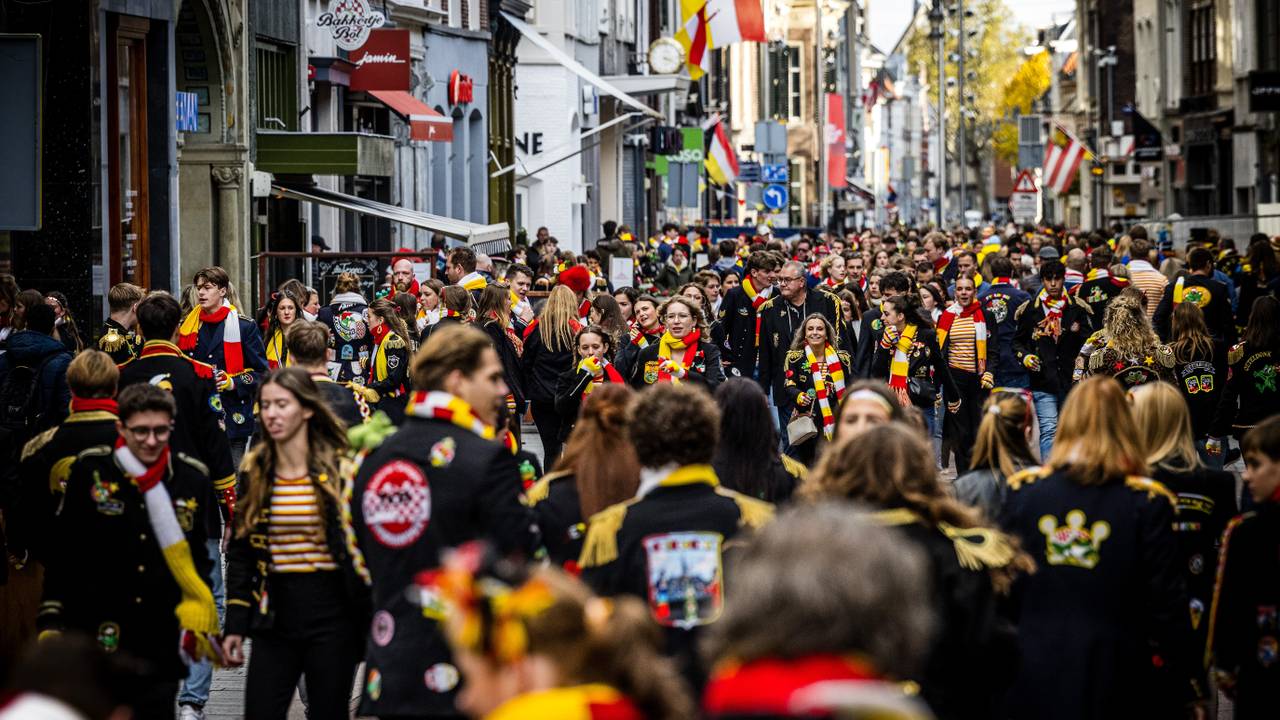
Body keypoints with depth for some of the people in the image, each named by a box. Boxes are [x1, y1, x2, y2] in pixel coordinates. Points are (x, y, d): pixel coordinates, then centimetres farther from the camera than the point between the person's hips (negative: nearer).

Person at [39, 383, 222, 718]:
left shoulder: (193, 478, 3)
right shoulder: (90, 470, -4)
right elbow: (61, 552, 2)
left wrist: (200, 615, 8)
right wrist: (51, 620, 0)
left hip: (161, 641, 2)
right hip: (95, 637, -2)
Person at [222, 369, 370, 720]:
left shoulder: (340, 468, -4)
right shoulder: (255, 470, 6)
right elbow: (240, 552, 10)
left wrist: (366, 621, -9)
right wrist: (235, 626, 5)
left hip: (332, 616, -3)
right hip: (275, 618, 3)